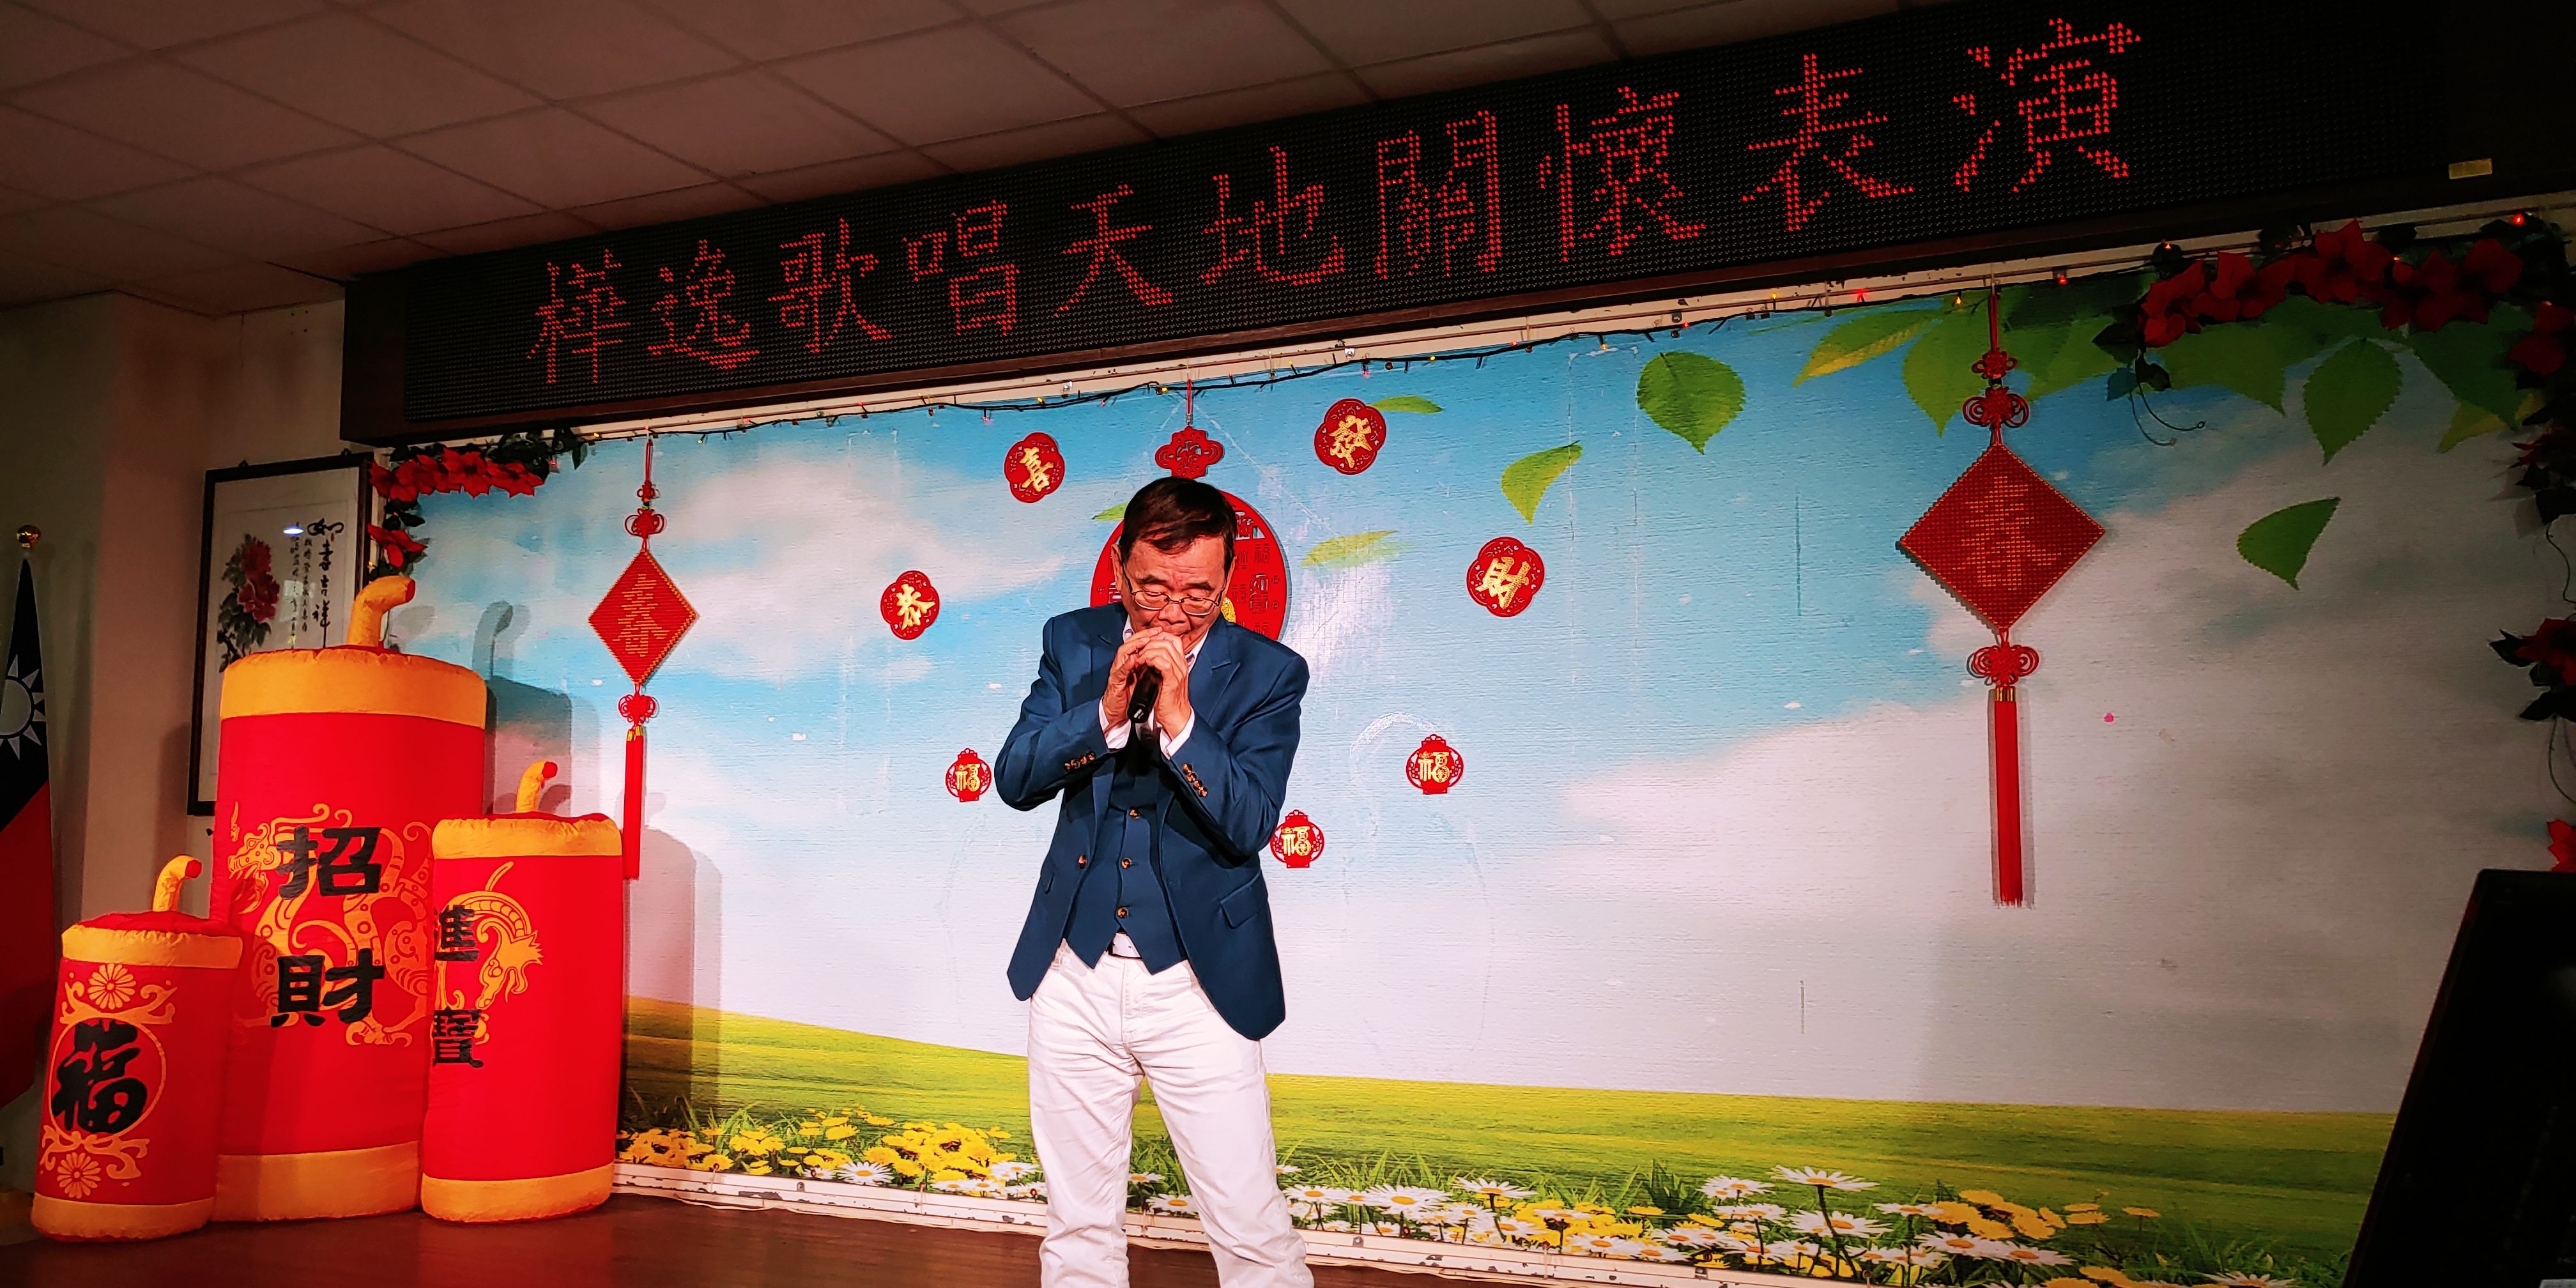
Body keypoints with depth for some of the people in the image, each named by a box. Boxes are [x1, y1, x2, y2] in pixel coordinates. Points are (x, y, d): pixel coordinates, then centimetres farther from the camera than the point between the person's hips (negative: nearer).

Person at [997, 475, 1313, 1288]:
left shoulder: (1268, 673, -8)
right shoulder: (1074, 643, 2)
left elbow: (1250, 825, -16)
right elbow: (1015, 780, -6)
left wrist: (1178, 717, -28)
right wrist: (1105, 711, -20)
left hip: (1197, 983, -3)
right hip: (1075, 974, 3)